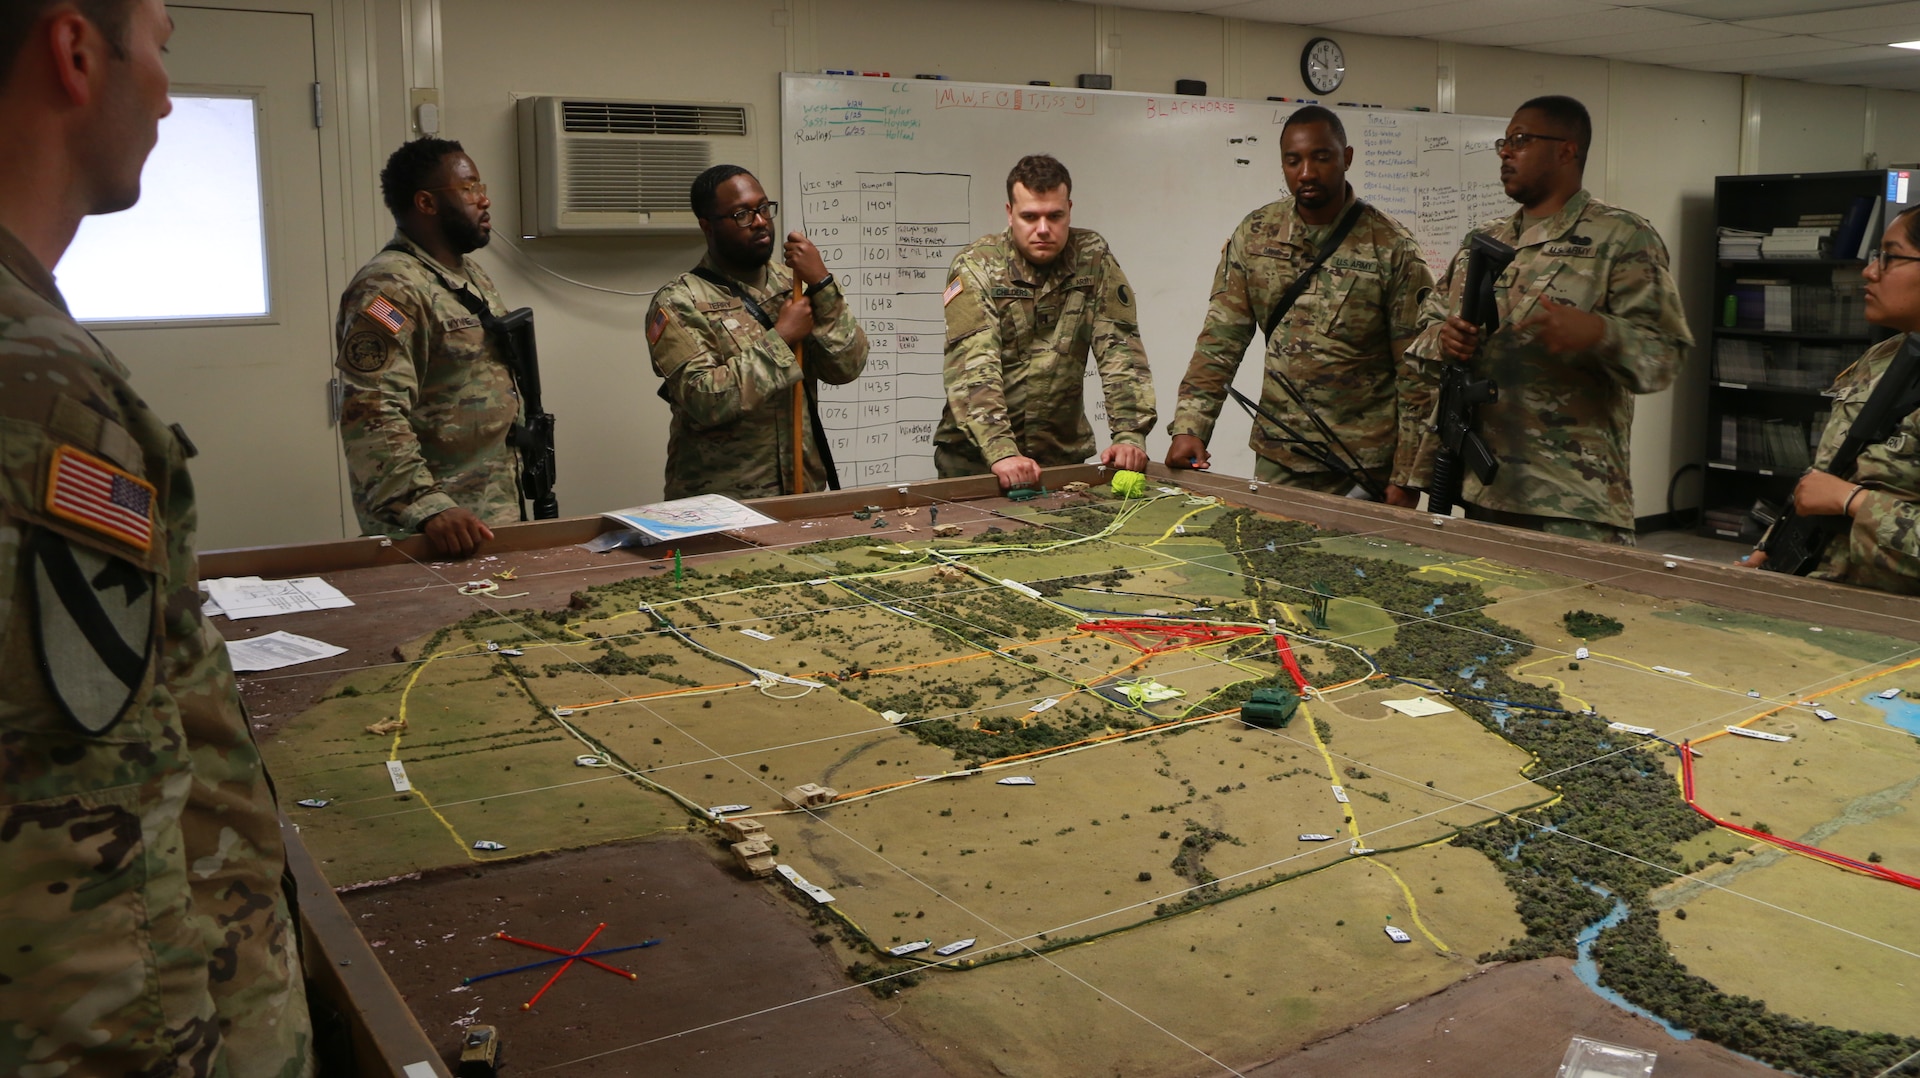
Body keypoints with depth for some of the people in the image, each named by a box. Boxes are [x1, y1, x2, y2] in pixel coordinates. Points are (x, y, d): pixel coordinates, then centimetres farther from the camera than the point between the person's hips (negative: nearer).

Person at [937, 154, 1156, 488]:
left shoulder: (1093, 258, 1)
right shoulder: (975, 267, -9)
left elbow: (1120, 349, -3)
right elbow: (972, 366, -21)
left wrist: (1130, 434, -16)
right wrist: (1001, 452, -34)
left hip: (1062, 452, 3)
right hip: (974, 455, -2)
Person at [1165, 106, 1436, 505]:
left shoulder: (1391, 247, -8)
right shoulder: (1254, 234, 2)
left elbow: (1418, 371, -8)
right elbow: (1220, 340, 1)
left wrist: (1407, 479, -11)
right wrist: (1189, 427, -11)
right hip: (1276, 459, 3)